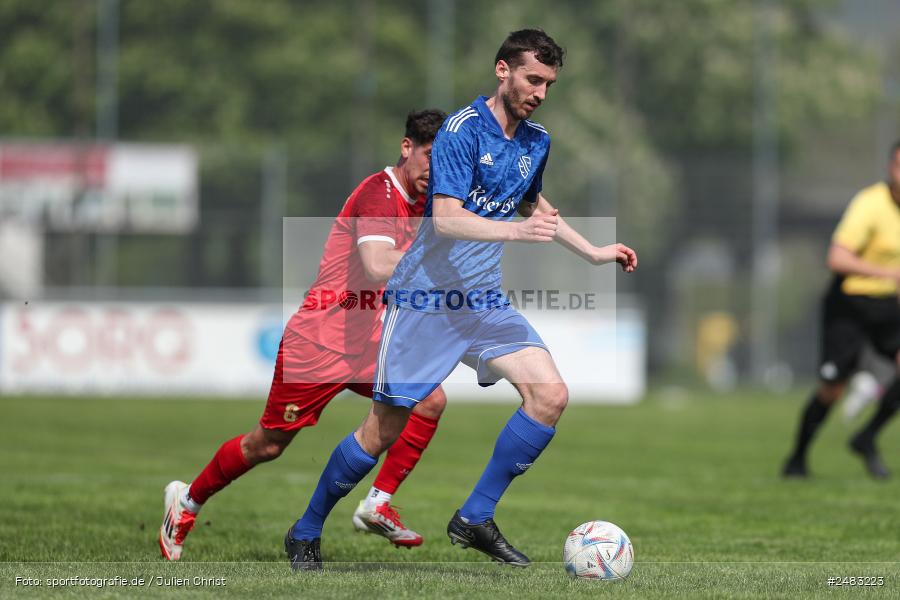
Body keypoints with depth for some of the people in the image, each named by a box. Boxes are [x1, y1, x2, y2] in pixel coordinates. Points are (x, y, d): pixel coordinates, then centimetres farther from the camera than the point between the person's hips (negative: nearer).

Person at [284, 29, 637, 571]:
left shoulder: (537, 141, 8)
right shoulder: (463, 130, -15)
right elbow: (446, 218, -26)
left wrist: (594, 252, 26)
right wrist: (515, 231, -38)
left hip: (485, 301, 7)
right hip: (426, 298, -7)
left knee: (551, 394, -13)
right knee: (386, 429, -2)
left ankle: (476, 519, -3)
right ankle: (306, 533, 17)